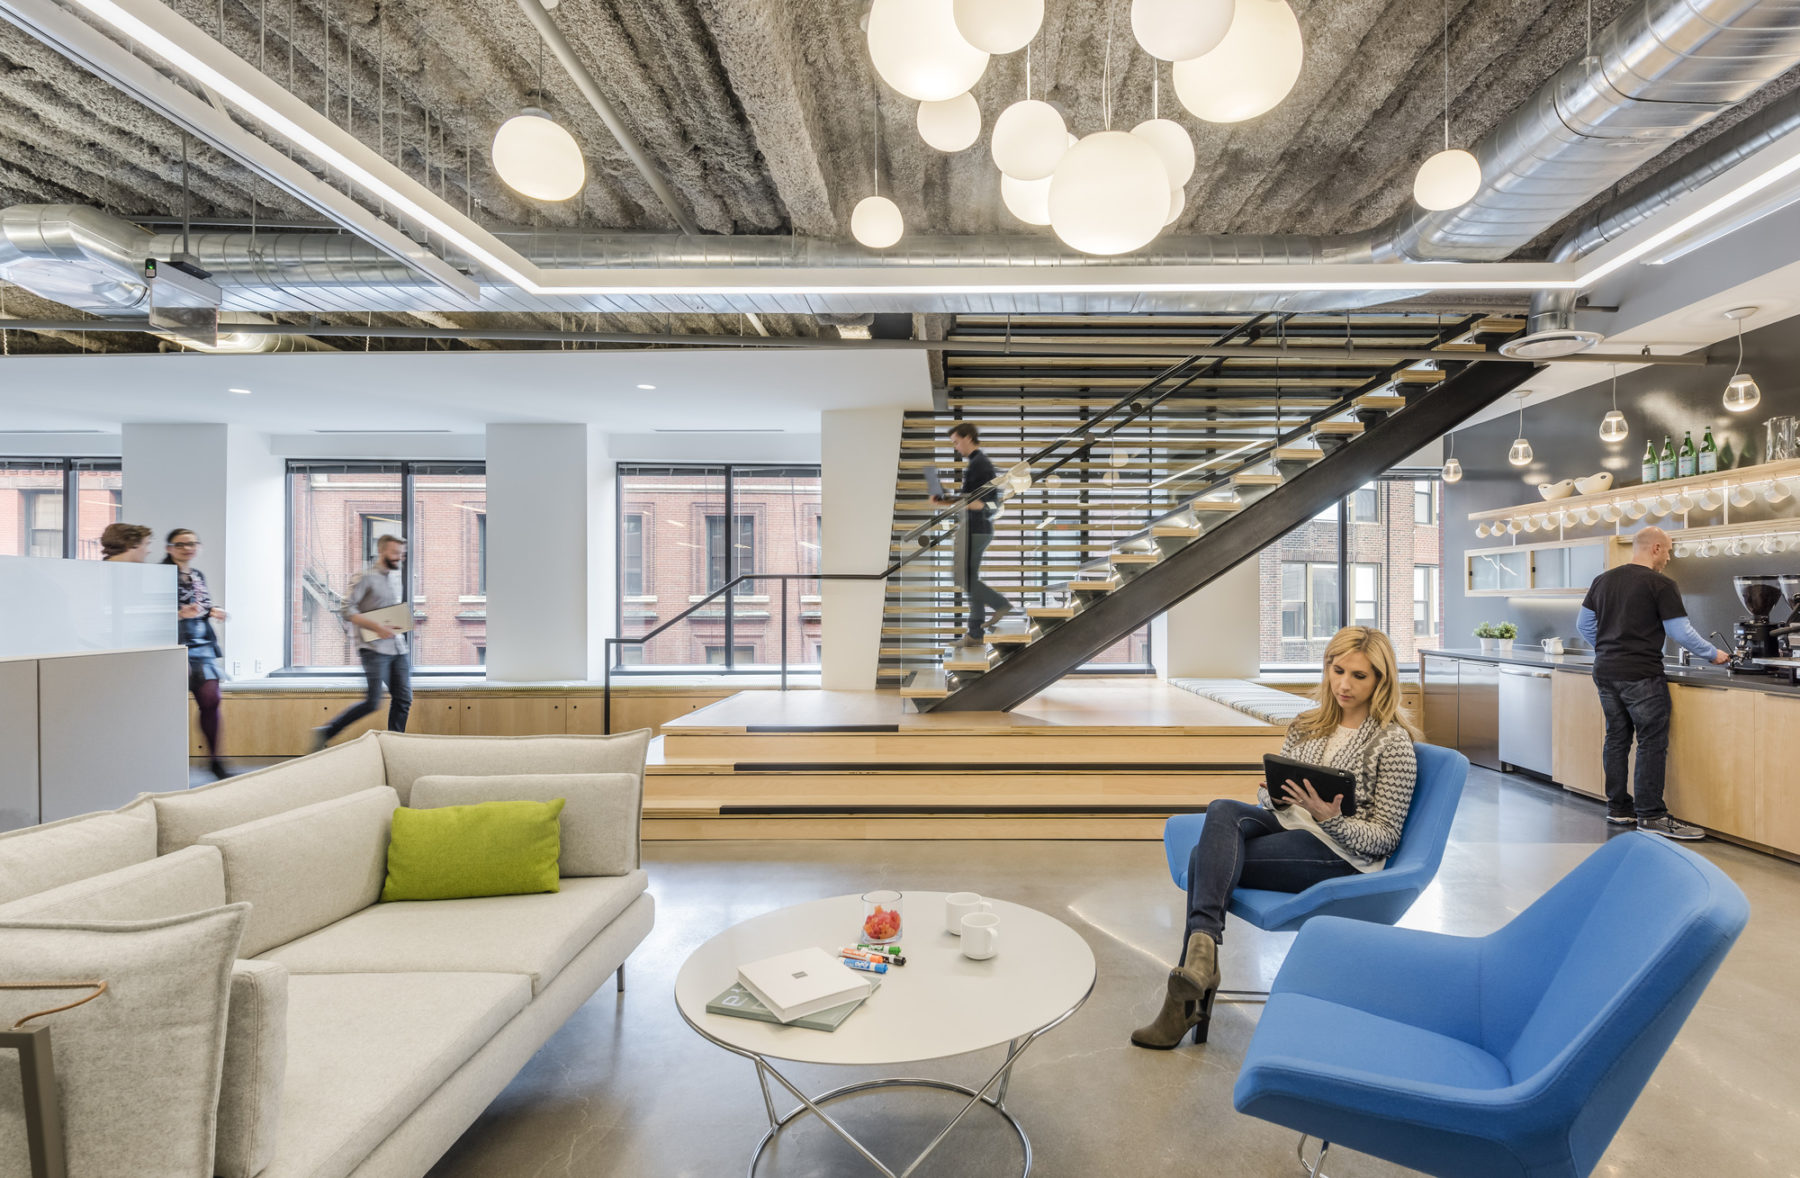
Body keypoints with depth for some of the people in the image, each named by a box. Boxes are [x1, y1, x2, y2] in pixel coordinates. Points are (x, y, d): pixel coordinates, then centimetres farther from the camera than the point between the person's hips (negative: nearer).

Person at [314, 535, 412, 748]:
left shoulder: (396, 577, 18)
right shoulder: (366, 577, -7)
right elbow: (347, 610, -13)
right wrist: (377, 627, -20)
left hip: (398, 648, 8)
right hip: (374, 648, -8)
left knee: (403, 699, 4)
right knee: (372, 702, -10)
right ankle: (326, 732, 5)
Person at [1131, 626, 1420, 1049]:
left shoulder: (1393, 741, -3)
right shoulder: (1306, 725, 15)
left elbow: (1385, 839, -4)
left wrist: (1330, 818, -22)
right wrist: (1275, 792, -7)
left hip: (1341, 853, -6)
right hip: (1287, 825, 6)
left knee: (1206, 859, -26)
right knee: (1223, 810, -29)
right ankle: (1200, 959, -34)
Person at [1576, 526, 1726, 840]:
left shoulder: (1603, 580, 9)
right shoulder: (1660, 585, -9)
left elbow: (1584, 624, 13)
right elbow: (1681, 632, -7)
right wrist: (1714, 655, 7)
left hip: (1605, 672, 7)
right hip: (1641, 676, -6)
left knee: (1616, 738, 13)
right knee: (1652, 742, 0)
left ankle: (1617, 808, 20)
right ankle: (1650, 815, 2)